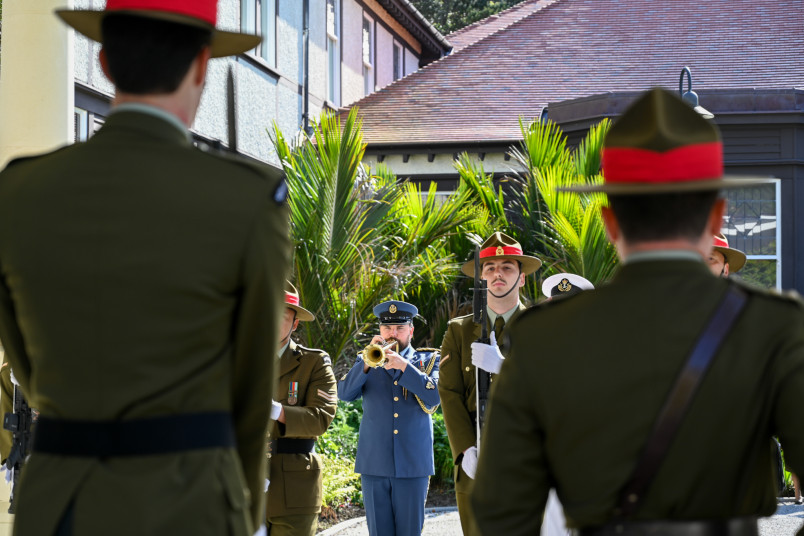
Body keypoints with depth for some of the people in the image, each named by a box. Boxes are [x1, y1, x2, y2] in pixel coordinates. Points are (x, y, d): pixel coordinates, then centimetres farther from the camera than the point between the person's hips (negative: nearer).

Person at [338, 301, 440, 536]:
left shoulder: (427, 361, 8)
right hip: (374, 464, 1)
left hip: (413, 465, -1)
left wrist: (403, 366, -19)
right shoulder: (366, 362, 12)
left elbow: (436, 396, -11)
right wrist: (367, 362, -16)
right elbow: (344, 393, -4)